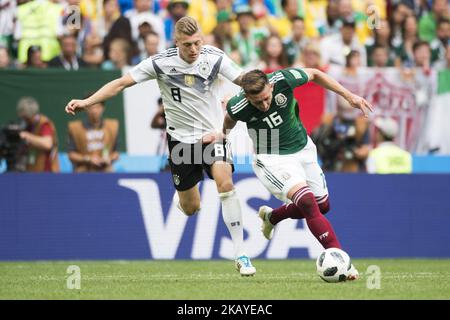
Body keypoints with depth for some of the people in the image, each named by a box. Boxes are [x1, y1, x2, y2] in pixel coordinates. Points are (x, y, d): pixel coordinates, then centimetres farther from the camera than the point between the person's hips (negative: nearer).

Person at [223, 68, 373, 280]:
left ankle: (271, 217, 39)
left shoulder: (283, 79, -25)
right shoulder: (238, 106, -27)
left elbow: (314, 74, -5)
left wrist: (348, 95, -7)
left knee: (322, 205, 15)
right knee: (307, 201, -26)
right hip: (271, 158, -5)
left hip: (303, 148, 5)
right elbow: (230, 119, -1)